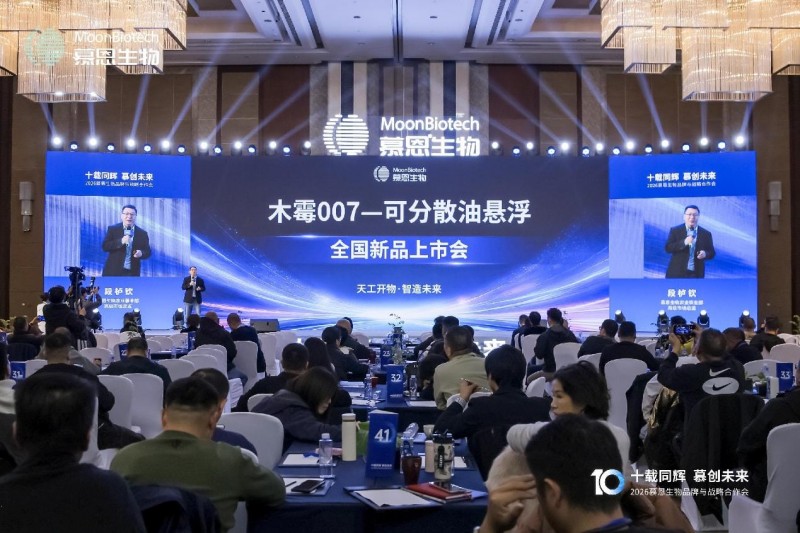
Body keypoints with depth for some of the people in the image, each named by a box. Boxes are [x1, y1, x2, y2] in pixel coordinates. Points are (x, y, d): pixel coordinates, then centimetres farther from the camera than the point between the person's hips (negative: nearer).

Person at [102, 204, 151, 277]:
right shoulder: (112, 229, 4)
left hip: (132, 273, 1)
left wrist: (141, 253, -16)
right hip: (113, 271, -1)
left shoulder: (142, 233, 7)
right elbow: (105, 246, -6)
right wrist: (121, 241, -21)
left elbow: (147, 252, 8)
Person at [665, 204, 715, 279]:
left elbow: (712, 253, 10)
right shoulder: (675, 230, 3)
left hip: (696, 274, 1)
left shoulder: (706, 234, 9)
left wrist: (705, 254, -14)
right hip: (677, 273, -1)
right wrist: (684, 242, -21)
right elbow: (667, 248, -7)